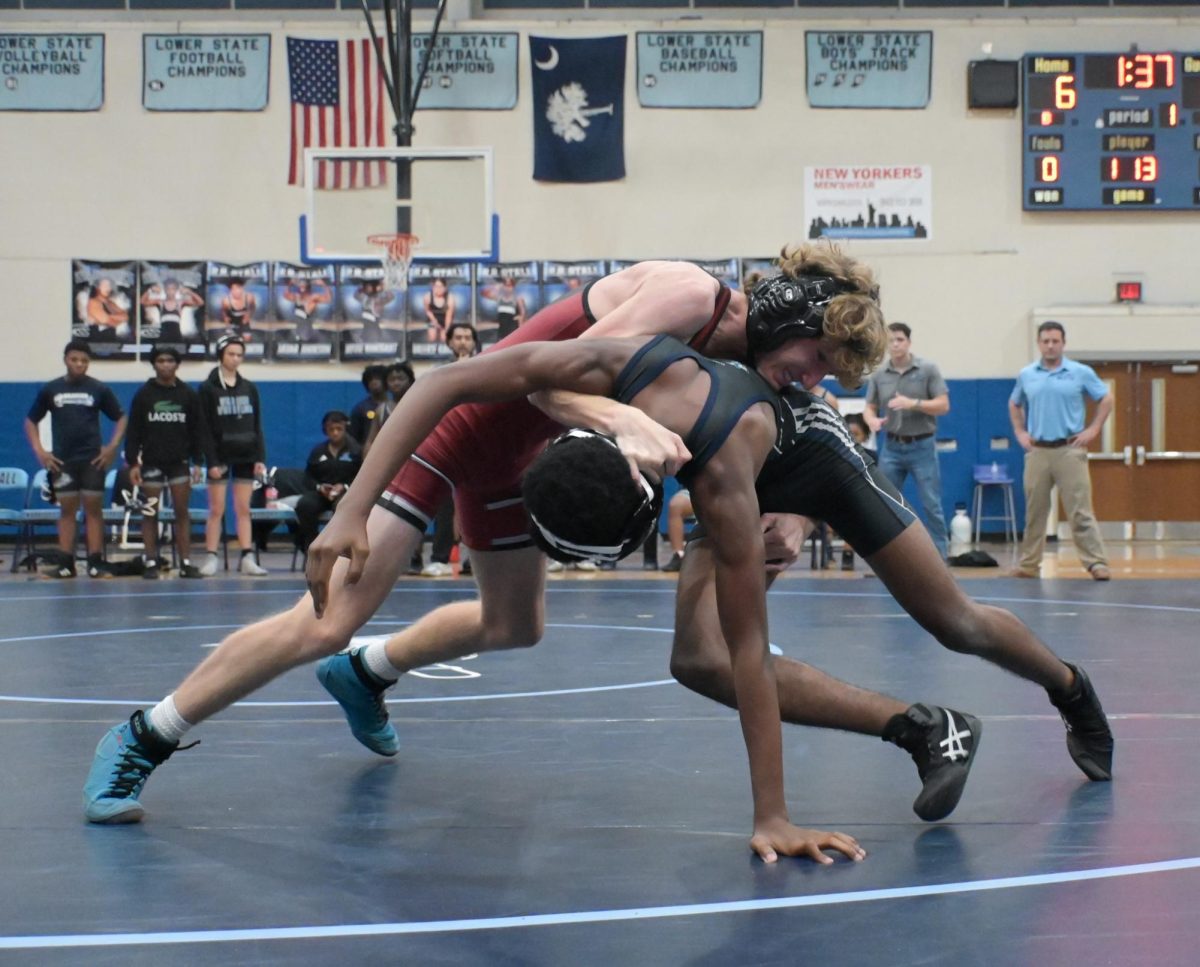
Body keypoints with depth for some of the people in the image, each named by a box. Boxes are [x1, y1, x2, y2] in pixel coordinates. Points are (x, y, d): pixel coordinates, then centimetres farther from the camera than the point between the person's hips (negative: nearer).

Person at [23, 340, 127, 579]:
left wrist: (113, 446, -3)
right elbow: (31, 421, 12)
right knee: (67, 509, 4)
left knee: (94, 508, -1)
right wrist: (39, 450, 1)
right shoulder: (50, 389, 3)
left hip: (93, 459, -1)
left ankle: (96, 563, -1)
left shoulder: (99, 389, 1)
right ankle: (66, 563, 5)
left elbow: (121, 418, 9)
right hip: (62, 460, 1)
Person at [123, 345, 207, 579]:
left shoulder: (188, 395, 4)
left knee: (182, 512, 0)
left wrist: (197, 462, 0)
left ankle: (186, 563, 1)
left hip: (180, 462, 1)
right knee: (150, 514, 2)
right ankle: (150, 563, 6)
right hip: (151, 462, -1)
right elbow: (134, 432, 0)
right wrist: (132, 463, -6)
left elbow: (197, 430, 6)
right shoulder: (143, 395, 0)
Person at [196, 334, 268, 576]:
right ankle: (211, 558, 2)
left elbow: (257, 426, 9)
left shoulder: (249, 388, 8)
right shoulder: (208, 388, -3)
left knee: (243, 509, 4)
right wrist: (212, 461, -14)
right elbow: (205, 429, -7)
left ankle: (247, 559, 3)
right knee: (217, 510, -2)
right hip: (221, 456, -3)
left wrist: (260, 458, 1)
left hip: (245, 456, 3)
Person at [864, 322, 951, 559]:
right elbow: (869, 407, 8)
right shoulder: (879, 375, 5)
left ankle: (938, 557, 4)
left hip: (922, 446, -3)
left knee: (931, 506, -2)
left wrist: (913, 403, -22)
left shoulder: (928, 370, -3)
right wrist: (872, 420, -16)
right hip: (892, 448, 3)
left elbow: (943, 405, -7)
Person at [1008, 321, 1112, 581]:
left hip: (1069, 450, -3)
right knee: (1034, 511, 8)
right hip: (1038, 451, 3)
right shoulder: (1027, 375, 9)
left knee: (1080, 511, -8)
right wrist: (1020, 433, 12)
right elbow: (1014, 405, 24)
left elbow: (1106, 399, 8)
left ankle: (1096, 562, -9)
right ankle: (1029, 564, 16)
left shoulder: (1081, 373, 1)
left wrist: (1092, 430, 0)